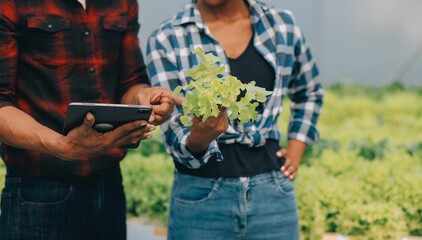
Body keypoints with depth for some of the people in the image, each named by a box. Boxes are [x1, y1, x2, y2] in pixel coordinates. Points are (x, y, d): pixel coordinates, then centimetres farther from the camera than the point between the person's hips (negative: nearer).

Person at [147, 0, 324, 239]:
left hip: (271, 193, 2)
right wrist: (199, 137, -30)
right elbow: (175, 137, -8)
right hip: (201, 196, -2)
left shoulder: (282, 25, 3)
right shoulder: (165, 40, -5)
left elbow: (310, 93, 21)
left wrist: (294, 154, 10)